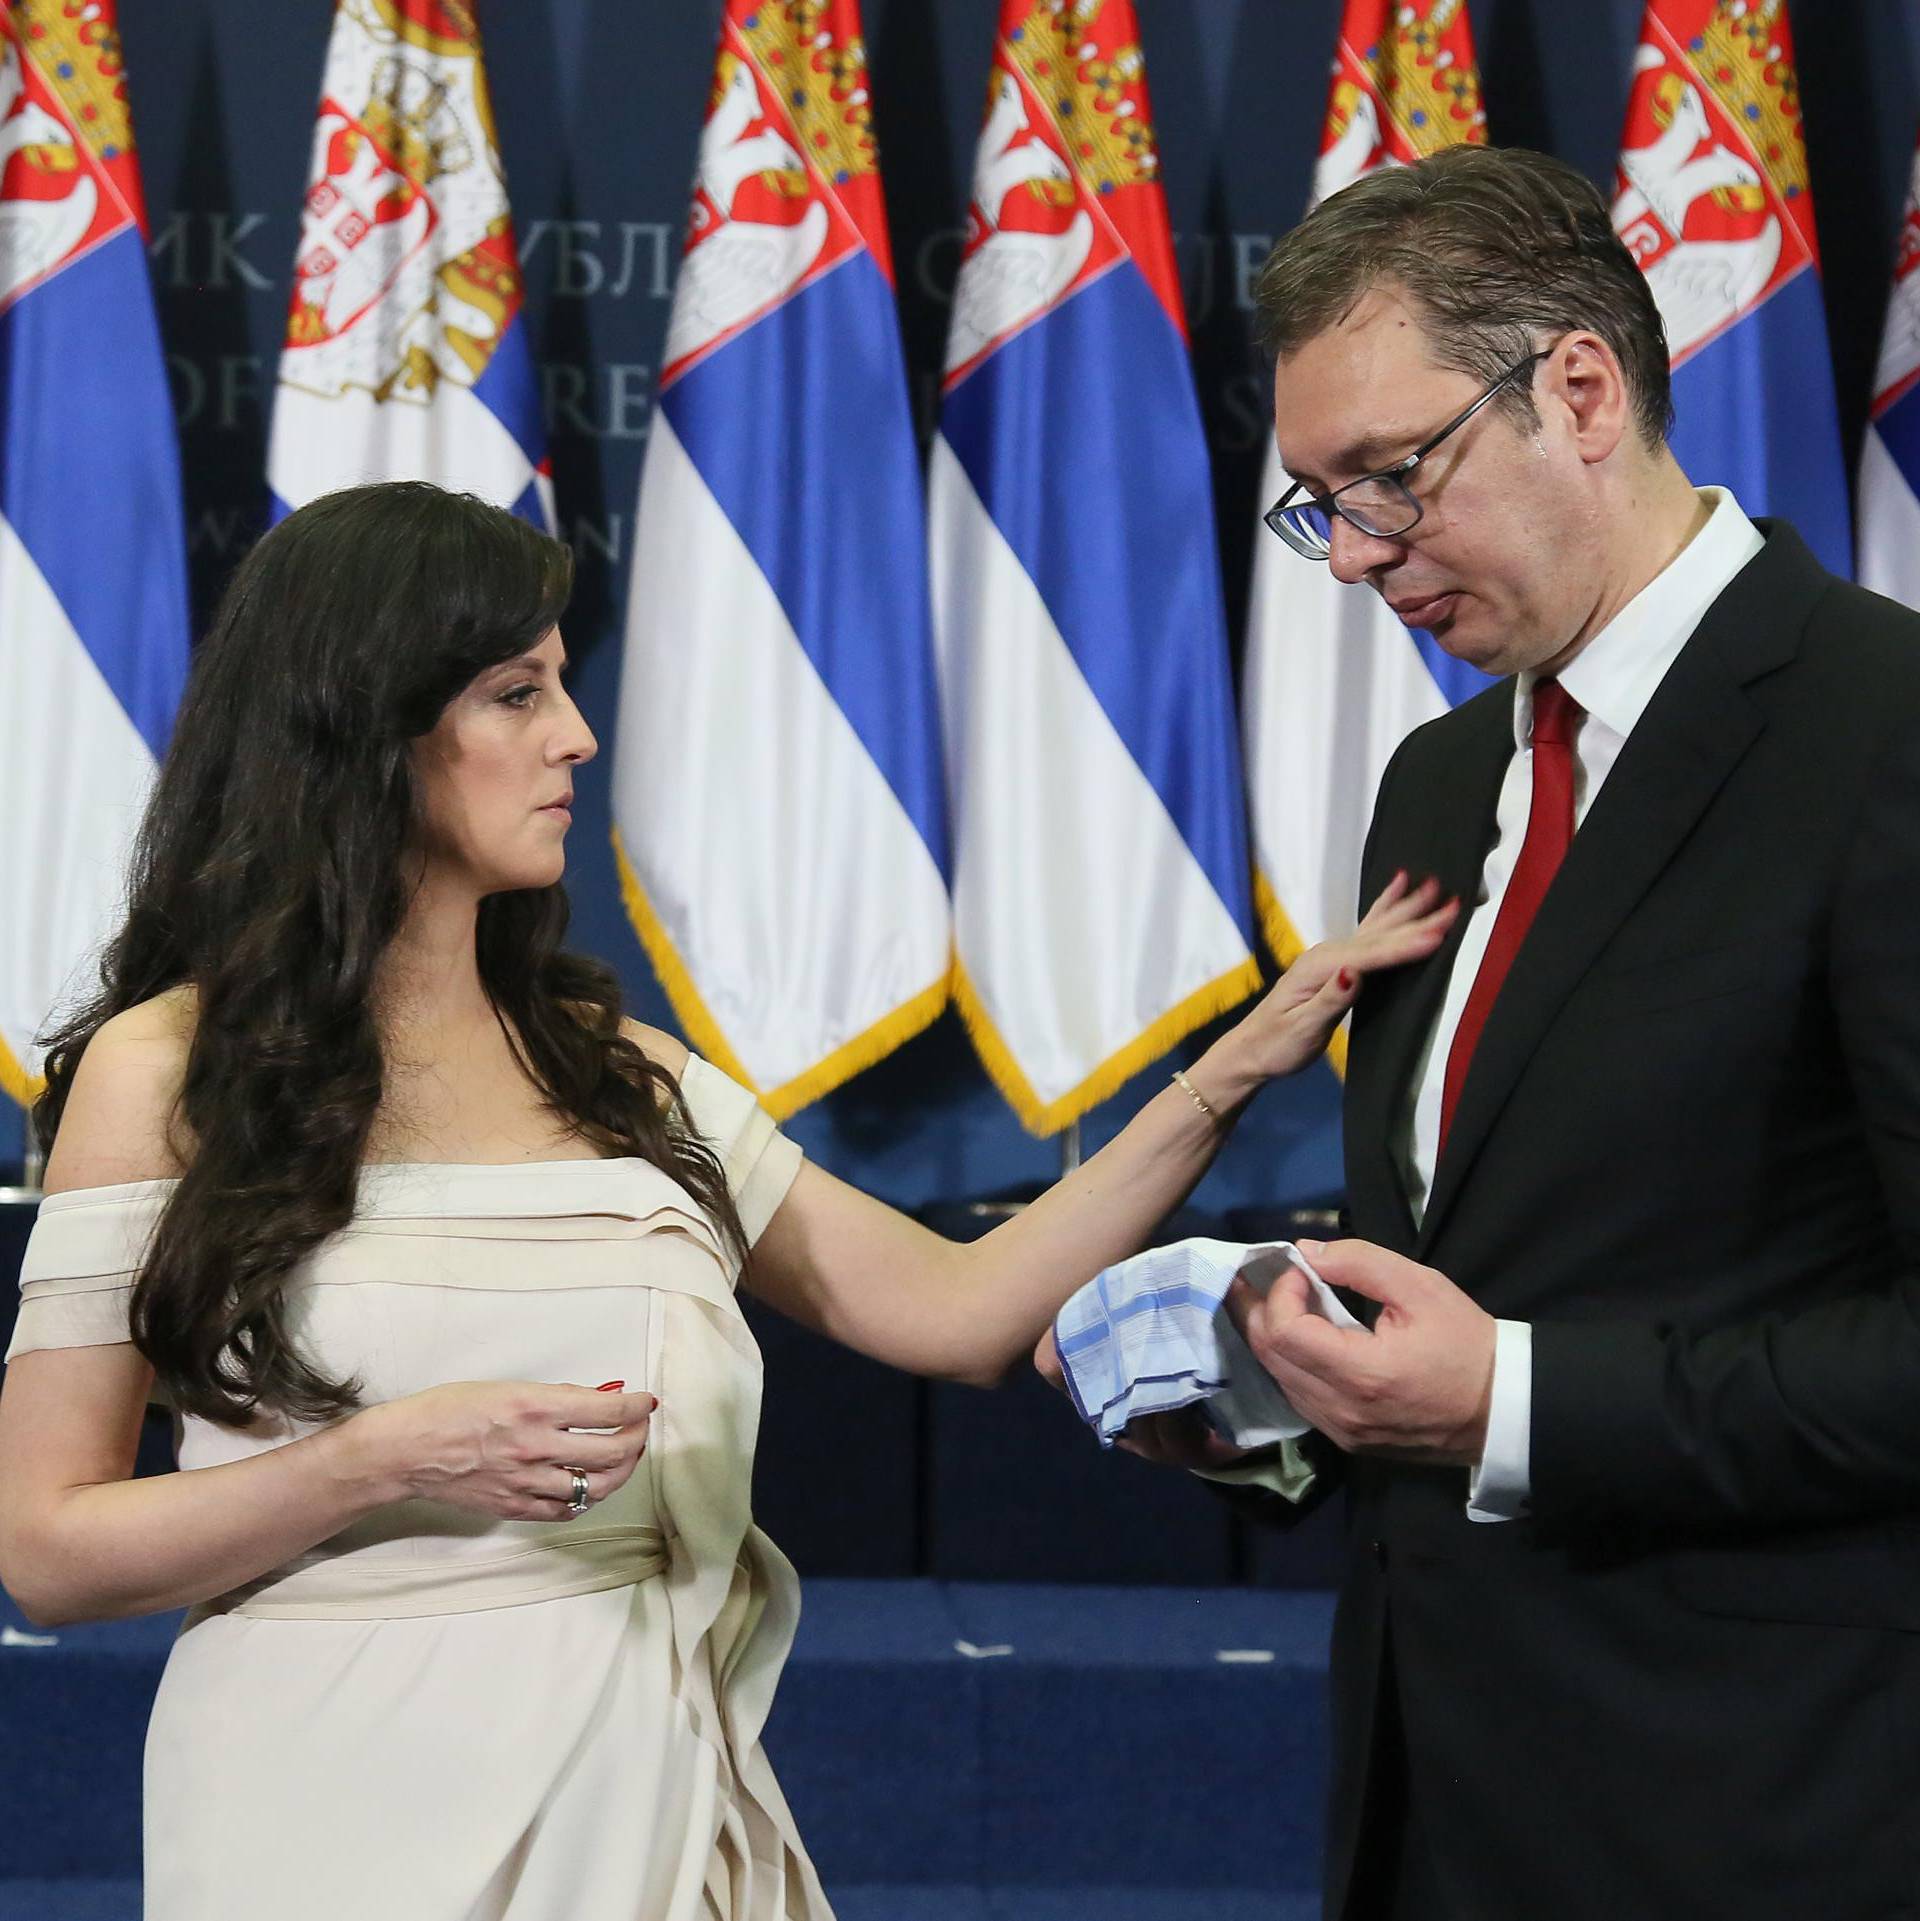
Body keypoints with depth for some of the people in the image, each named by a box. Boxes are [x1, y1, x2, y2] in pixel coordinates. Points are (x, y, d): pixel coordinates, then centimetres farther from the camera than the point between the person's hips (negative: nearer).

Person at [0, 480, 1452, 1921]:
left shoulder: (626, 1076, 9)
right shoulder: (164, 1074, -4)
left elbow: (958, 1313, 7)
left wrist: (1235, 1071, 1)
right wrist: (391, 1462, -19)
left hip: (650, 1801, 5)